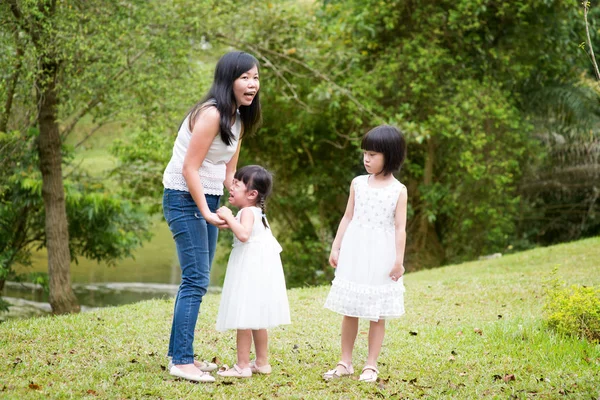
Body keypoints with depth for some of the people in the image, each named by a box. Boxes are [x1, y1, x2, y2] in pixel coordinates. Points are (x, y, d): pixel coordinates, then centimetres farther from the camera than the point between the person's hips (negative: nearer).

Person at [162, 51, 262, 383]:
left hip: (208, 199, 10)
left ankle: (179, 353, 22)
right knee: (196, 281, -11)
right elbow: (189, 169, -20)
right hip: (185, 198, -10)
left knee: (196, 280, 13)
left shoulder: (238, 119, 11)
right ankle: (181, 361, -8)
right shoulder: (211, 114, -19)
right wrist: (206, 212, -20)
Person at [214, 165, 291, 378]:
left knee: (244, 320, -8)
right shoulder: (257, 212, 17)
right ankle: (262, 362, 23)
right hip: (257, 270, 11)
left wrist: (228, 217, -25)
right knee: (256, 320, 17)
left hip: (250, 271, -11)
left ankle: (242, 366, -6)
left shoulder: (247, 212, -13)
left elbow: (244, 234, -31)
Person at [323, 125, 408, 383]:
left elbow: (400, 228, -6)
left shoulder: (398, 190, -5)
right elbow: (348, 218, 8)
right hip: (354, 253, 3)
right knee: (349, 310, 8)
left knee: (377, 313, 3)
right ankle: (345, 362, 17)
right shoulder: (358, 184, 4)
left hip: (381, 256, -3)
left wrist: (399, 260, -10)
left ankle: (371, 365, 12)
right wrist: (336, 248, 7)